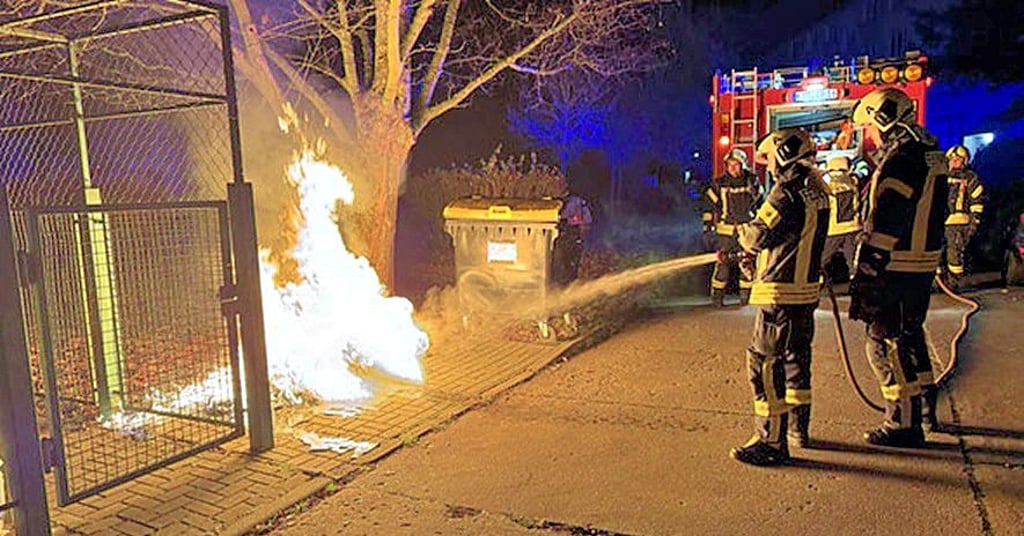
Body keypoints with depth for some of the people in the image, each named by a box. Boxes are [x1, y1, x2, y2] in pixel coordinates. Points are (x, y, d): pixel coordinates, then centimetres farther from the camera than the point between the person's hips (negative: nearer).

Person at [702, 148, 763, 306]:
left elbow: (760, 203, 16)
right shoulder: (719, 184, -1)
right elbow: (709, 203, 6)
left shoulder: (752, 182, 4)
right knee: (723, 264, -6)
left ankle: (746, 295, 20)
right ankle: (717, 295, 3)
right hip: (725, 231, -2)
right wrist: (708, 223, 2)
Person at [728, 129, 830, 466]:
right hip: (807, 288, 10)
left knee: (765, 364, -5)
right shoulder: (818, 191, 12)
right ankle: (798, 428, 32)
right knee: (796, 359, 19)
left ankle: (772, 441, -1)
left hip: (781, 292, -10)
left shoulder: (788, 191, -17)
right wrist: (756, 248, 11)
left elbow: (759, 236, -16)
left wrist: (744, 233, 5)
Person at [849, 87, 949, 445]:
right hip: (925, 264, 10)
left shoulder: (900, 158, -18)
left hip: (897, 268, -10)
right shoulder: (932, 154, 14)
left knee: (885, 342, -1)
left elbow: (883, 226, -23)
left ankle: (904, 424, 6)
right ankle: (925, 403, 38)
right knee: (910, 335, 23)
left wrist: (865, 277, -21)